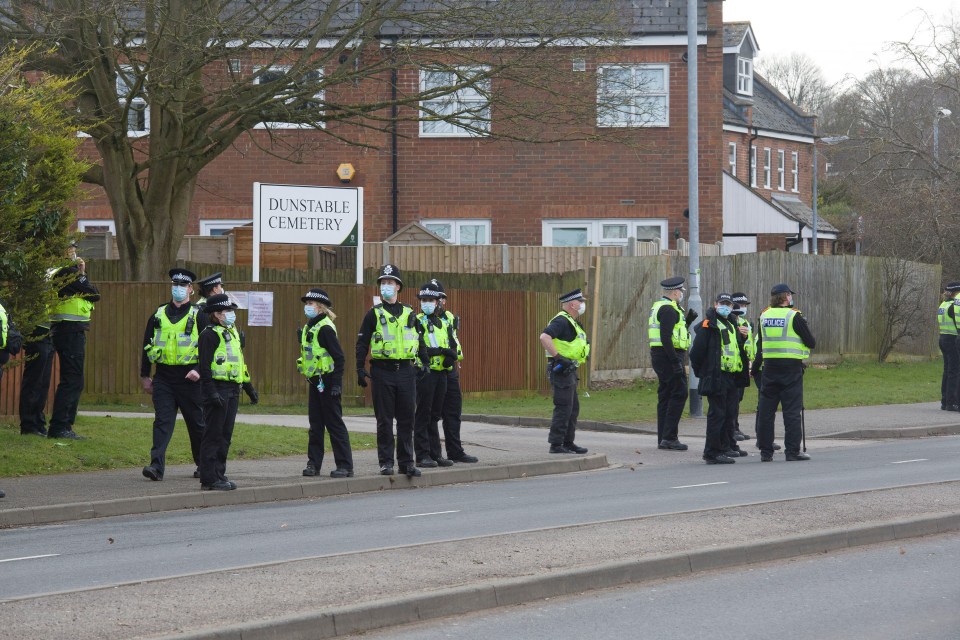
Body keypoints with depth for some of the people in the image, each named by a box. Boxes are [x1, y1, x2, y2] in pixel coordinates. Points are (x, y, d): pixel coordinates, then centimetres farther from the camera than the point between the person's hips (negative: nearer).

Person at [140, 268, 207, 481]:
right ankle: (157, 466, -16)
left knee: (196, 423, 9)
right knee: (162, 421, -9)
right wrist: (145, 376, 11)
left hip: (189, 378, -2)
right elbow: (147, 346, 14)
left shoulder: (198, 316, 0)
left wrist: (199, 370, -16)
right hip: (163, 379, 2)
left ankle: (203, 464, 25)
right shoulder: (158, 315, 10)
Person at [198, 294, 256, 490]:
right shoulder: (209, 335, -10)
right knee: (213, 435, -6)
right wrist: (211, 392, -24)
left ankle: (219, 474, 16)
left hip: (232, 389, 9)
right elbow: (205, 367, -16)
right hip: (218, 389, -9)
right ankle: (209, 479, -4)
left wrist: (248, 386, 26)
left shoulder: (232, 333, 19)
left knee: (226, 435, 11)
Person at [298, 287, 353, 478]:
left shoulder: (325, 328, -15)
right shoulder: (309, 328, 13)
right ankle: (314, 463, 15)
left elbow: (339, 357, -18)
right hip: (315, 381, 9)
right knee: (315, 424, 10)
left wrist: (337, 384, -21)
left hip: (327, 381, -9)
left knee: (334, 423, -4)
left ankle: (345, 466, 0)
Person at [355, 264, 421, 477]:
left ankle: (406, 462, 8)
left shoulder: (409, 314, 12)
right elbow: (362, 343, 2)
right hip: (382, 371, -3)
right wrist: (360, 369, -6)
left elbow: (418, 341, 19)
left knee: (407, 419, 3)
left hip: (406, 371, 3)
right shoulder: (374, 314, 3)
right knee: (384, 420, 0)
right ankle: (386, 462, 5)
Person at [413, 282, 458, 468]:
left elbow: (453, 346, 11)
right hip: (425, 373, -6)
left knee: (435, 415, 11)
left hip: (441, 374, 6)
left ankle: (435, 454, 15)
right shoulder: (417, 322, -4)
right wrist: (442, 351, -20)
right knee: (423, 415, -5)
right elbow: (418, 348, -15)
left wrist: (451, 357, -11)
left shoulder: (444, 323, 16)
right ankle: (422, 455, -3)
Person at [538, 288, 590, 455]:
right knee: (563, 408, -9)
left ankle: (568, 442, 21)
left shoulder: (572, 323, 19)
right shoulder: (562, 321, -15)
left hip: (569, 370, 11)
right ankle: (556, 444, -7)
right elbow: (544, 337, -29)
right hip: (561, 370, -11)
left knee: (573, 408, 14)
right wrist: (558, 357, -28)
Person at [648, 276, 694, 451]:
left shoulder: (659, 306, 18)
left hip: (659, 357, 11)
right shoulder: (668, 309, -14)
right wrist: (676, 361, -24)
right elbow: (666, 337, -22)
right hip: (668, 356, -11)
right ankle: (670, 437, -12)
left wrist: (687, 321, 15)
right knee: (679, 394, -9)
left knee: (665, 396, 12)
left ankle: (663, 439, 13)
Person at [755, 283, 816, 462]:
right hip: (791, 367, -4)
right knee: (792, 410, -1)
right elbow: (811, 342, -5)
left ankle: (765, 450, 8)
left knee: (766, 410, 7)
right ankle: (793, 450, -3)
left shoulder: (764, 316, 8)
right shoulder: (794, 316, -7)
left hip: (769, 366, 4)